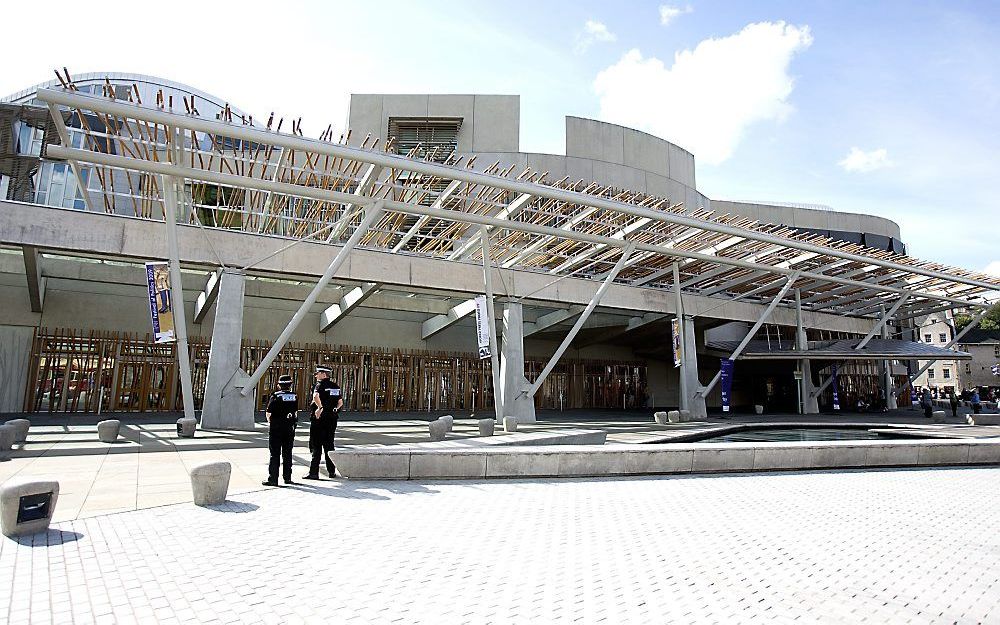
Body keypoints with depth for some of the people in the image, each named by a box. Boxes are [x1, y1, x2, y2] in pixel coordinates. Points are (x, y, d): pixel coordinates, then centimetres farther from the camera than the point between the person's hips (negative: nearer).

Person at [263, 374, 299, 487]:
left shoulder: (275, 396, -10)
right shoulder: (295, 397, 1)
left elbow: (268, 414, -6)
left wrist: (271, 422, 12)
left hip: (276, 429, -3)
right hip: (290, 429, 4)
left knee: (275, 454, 2)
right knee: (287, 454, 12)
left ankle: (273, 479, 1)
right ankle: (287, 477, 17)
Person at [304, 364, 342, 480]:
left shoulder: (320, 385, -10)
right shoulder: (336, 386, 11)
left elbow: (315, 396, -31)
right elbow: (340, 402, 13)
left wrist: (320, 408, -23)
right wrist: (334, 410, 11)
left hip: (319, 418, -6)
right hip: (332, 419, 6)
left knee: (316, 446, 0)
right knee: (329, 445, 15)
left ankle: (314, 472, 1)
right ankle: (332, 471, 18)